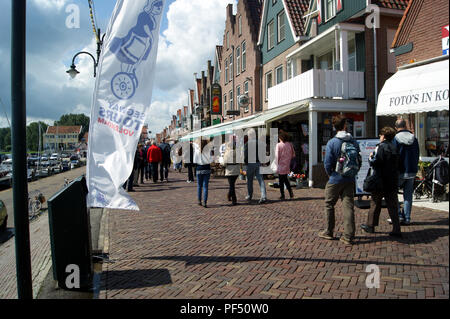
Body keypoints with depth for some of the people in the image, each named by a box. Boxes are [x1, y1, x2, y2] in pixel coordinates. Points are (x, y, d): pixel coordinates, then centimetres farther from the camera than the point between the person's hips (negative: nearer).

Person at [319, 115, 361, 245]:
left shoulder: (332, 143, -12)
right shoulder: (353, 142, -1)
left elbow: (328, 163, -13)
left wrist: (330, 174, 4)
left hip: (335, 179, -3)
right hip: (350, 180, 3)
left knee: (329, 205, 13)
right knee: (348, 206, 5)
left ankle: (329, 232, 23)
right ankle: (348, 236, 6)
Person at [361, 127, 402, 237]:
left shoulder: (381, 147, -12)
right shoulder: (395, 147, 8)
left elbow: (374, 162, -18)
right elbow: (398, 164, 13)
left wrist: (370, 158, 0)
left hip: (381, 181, -5)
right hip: (393, 181, 5)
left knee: (375, 203, 9)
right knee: (393, 205, 8)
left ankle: (370, 226, 20)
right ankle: (396, 229, 6)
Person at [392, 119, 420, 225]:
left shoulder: (396, 139, -10)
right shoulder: (414, 139, 8)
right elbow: (417, 156, 14)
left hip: (400, 172, -5)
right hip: (412, 171, 5)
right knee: (408, 195, 10)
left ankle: (398, 215, 2)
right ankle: (406, 218, 12)